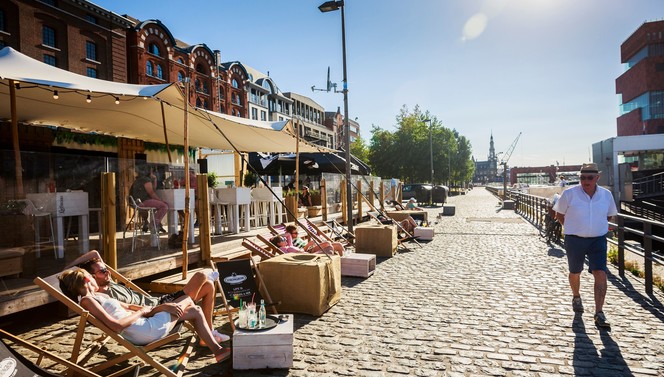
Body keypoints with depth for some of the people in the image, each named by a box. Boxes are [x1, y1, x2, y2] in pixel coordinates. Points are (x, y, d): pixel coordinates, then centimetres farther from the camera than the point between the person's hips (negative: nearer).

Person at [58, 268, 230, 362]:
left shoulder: (96, 296, 15)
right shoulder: (87, 301, -14)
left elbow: (127, 307, 15)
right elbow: (116, 326, -25)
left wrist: (158, 307, 4)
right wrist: (142, 312, -11)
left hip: (144, 325, 9)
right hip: (147, 331, -9)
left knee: (195, 311, 13)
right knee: (188, 301, 8)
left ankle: (217, 349, 21)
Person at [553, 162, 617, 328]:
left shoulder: (606, 194, -1)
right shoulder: (569, 194, -10)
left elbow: (609, 215, 17)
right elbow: (559, 214, 3)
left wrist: (597, 226, 10)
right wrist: (572, 228, 3)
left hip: (598, 240, 1)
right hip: (574, 240, -1)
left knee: (600, 274, -12)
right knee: (575, 273, 16)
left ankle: (599, 314, -6)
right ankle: (576, 297, 45)